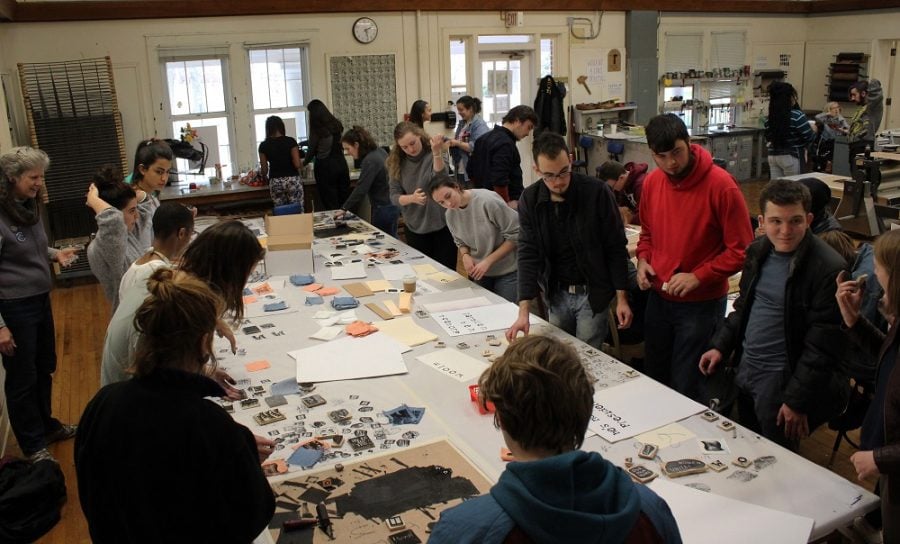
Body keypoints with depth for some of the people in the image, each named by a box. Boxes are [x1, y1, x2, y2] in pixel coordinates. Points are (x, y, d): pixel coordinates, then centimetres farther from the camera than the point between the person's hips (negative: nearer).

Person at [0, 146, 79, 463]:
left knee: (45, 369, 22)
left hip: (40, 300, 8)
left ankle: (47, 426, 42)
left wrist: (55, 254, 0)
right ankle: (33, 445, 25)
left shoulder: (29, 207, 4)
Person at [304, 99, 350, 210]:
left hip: (325, 167, -5)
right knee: (344, 200, 8)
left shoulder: (316, 131, -11)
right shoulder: (337, 125, 6)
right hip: (341, 163, 5)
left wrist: (304, 162, 16)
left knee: (331, 205, 1)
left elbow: (312, 152, -3)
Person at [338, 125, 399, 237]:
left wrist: (344, 209, -21)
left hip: (384, 208, -10)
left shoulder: (370, 161, -21)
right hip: (392, 205, 10)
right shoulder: (380, 151, 7)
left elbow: (361, 189, -25)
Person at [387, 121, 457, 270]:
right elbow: (394, 196, -5)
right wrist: (412, 198, -24)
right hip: (414, 229, 3)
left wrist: (436, 152, -46)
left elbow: (441, 178, -30)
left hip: (442, 225, -3)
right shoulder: (397, 163, -2)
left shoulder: (433, 155, -11)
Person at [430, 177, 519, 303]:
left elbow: (515, 235, -16)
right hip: (479, 273, 5)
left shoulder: (488, 201, -22)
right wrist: (465, 255, -9)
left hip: (506, 272, -5)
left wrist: (488, 261, -18)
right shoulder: (450, 214, -3)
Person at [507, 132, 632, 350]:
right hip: (556, 295, 3)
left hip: (593, 294, -3)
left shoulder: (597, 193, -15)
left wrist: (621, 298, -10)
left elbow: (616, 248, -9)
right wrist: (523, 311, -17)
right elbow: (528, 253, -9)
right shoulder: (529, 200, -7)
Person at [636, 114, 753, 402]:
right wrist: (643, 260, -3)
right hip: (658, 298, 6)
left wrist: (698, 277, -21)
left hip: (702, 304, -6)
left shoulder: (721, 185, -18)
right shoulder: (652, 182, -1)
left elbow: (741, 250, -14)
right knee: (654, 378, 19)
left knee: (686, 388, 1)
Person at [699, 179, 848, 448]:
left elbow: (822, 346, -18)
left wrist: (797, 400, -16)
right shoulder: (759, 251, 2)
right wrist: (721, 346, 9)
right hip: (745, 369, 7)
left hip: (781, 380, -7)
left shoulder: (829, 270, -20)